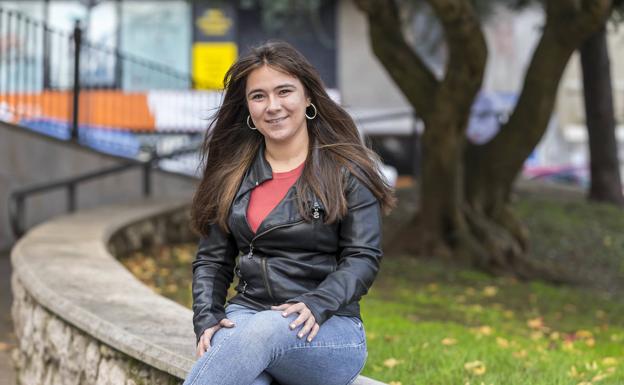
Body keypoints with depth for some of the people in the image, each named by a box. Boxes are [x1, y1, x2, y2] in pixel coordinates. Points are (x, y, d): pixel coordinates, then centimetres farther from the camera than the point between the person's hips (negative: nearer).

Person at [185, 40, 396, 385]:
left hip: (328, 329, -2)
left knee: (262, 331, -39)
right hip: (246, 315, 3)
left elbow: (363, 257, -3)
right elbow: (212, 259, 15)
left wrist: (316, 305, -20)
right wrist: (207, 319, -3)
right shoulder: (233, 175, 15)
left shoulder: (347, 171, 4)